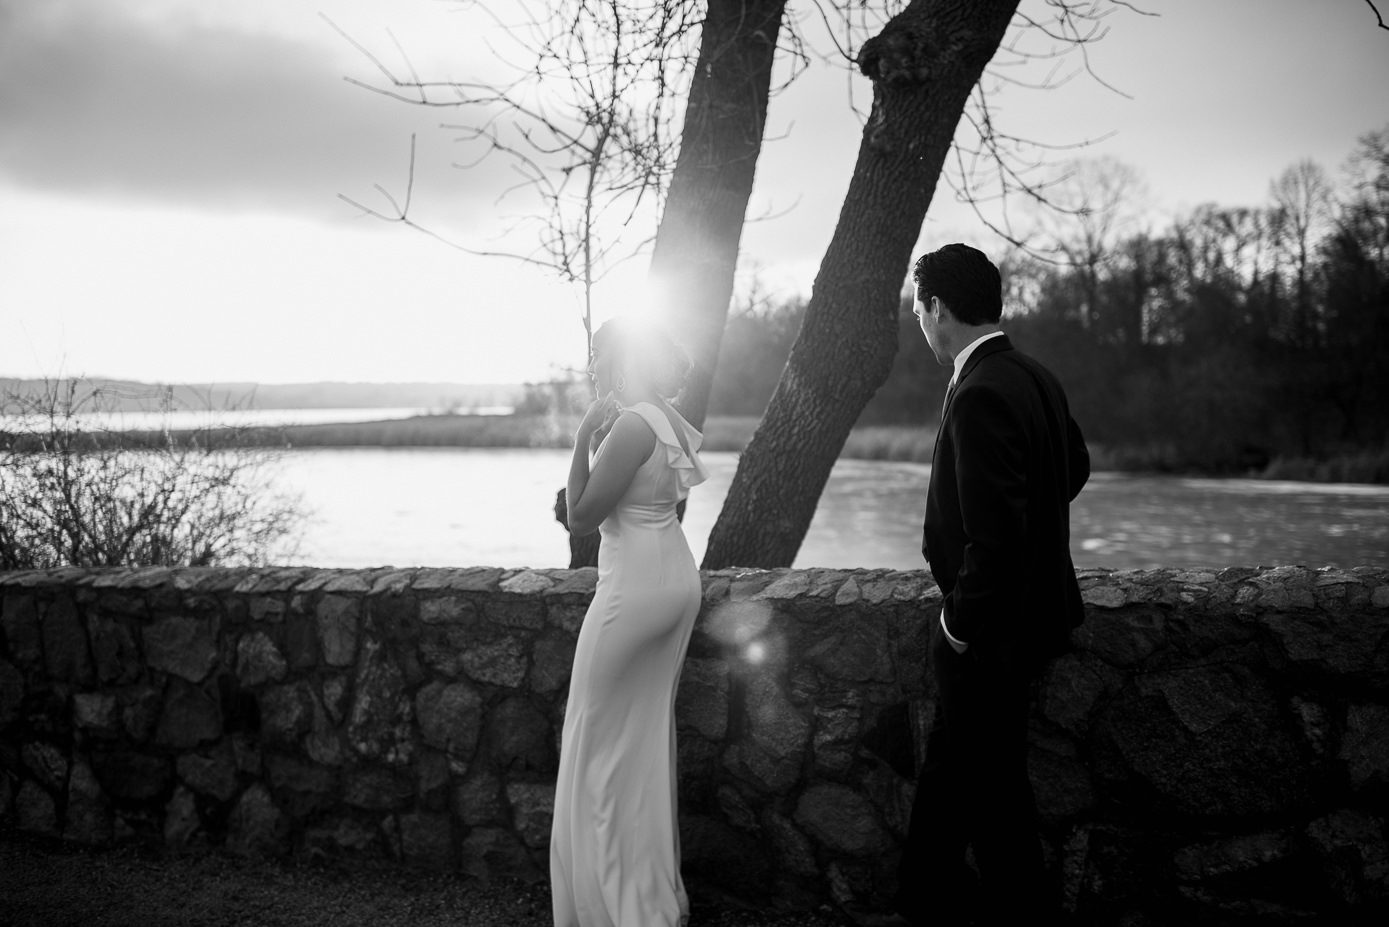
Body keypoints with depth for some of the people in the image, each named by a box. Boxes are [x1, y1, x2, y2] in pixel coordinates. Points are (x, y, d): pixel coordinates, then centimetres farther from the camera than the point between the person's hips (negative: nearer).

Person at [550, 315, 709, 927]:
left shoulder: (631, 425, -20)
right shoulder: (664, 419, 8)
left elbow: (580, 518, -19)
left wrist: (582, 436, -16)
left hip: (634, 593, -10)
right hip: (677, 579, 10)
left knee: (606, 747, 4)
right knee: (649, 738, 19)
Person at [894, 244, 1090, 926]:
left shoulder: (980, 395, -24)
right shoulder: (1035, 377, 5)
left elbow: (995, 535, -28)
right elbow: (1076, 467, 22)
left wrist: (961, 622, -16)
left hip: (989, 636, -10)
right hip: (1032, 606, 10)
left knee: (993, 787, 6)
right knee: (949, 762, 20)